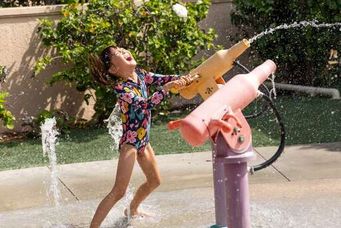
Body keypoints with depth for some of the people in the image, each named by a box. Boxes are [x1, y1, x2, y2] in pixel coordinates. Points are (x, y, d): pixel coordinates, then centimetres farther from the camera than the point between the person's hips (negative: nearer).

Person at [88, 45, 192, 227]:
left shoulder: (140, 74, 2)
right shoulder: (120, 87, -21)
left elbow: (162, 79, -1)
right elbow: (146, 104, -31)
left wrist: (182, 78, -20)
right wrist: (168, 87, -36)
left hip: (143, 140, 9)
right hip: (130, 141, -9)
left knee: (154, 181, 26)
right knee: (119, 191, -16)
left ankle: (132, 210, 48)